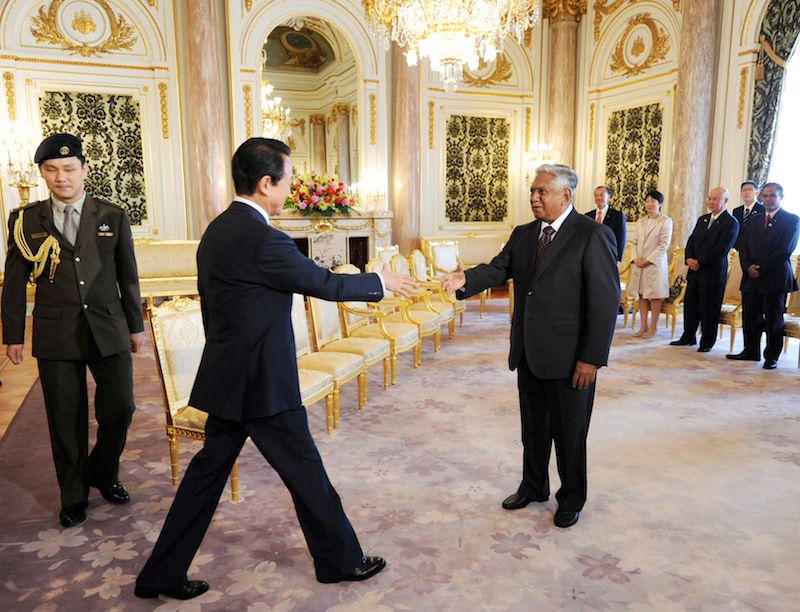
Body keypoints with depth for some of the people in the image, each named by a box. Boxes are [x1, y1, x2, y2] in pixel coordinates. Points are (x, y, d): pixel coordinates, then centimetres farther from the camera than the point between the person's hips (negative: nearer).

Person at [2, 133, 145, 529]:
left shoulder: (113, 217, 4)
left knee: (119, 408, 0)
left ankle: (101, 474, 29)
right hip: (55, 334, 0)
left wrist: (135, 325, 9)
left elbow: (128, 276, 8)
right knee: (66, 420, 6)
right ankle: (73, 497, 26)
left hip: (108, 330, 1)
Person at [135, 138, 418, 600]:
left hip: (226, 379, 9)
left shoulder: (217, 231, 8)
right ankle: (341, 560, 27)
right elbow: (325, 283, -13)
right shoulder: (262, 238, -21)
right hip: (263, 383, -9)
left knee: (208, 472, 17)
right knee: (306, 472, 7)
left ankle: (162, 574, 28)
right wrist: (381, 282, 3)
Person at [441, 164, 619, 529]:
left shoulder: (593, 235, -13)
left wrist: (591, 358, -18)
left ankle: (571, 499, 32)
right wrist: (466, 279, -24)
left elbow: (605, 301, -16)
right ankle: (533, 487, 41)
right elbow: (499, 269, -2)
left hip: (568, 356, -6)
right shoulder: (522, 235, 8)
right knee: (533, 427, 20)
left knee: (568, 432, 11)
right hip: (528, 352, 6)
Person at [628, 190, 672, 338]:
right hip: (639, 263, 5)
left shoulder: (666, 221, -4)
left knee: (655, 294, 0)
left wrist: (648, 260, -14)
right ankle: (644, 325, 15)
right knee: (641, 294, 7)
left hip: (655, 263, -5)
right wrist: (636, 258, -5)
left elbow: (664, 244, -9)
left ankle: (653, 326, 8)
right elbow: (634, 242, 12)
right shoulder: (640, 221, 13)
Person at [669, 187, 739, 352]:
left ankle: (707, 342, 12)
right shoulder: (702, 219, 15)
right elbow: (691, 241, 13)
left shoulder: (731, 223, -8)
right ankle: (688, 337, 23)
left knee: (708, 309, 0)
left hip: (713, 272, -7)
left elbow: (721, 250, -16)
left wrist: (699, 262, -14)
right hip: (695, 270, 7)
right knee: (690, 304, 11)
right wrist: (689, 259, -5)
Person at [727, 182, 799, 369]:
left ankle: (771, 356, 11)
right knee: (750, 318, 9)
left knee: (773, 320, 1)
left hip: (775, 278, -5)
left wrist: (761, 268, -14)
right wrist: (748, 266, -6)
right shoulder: (752, 221, 17)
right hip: (751, 277, 5)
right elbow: (743, 248, 12)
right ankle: (751, 351, 20)